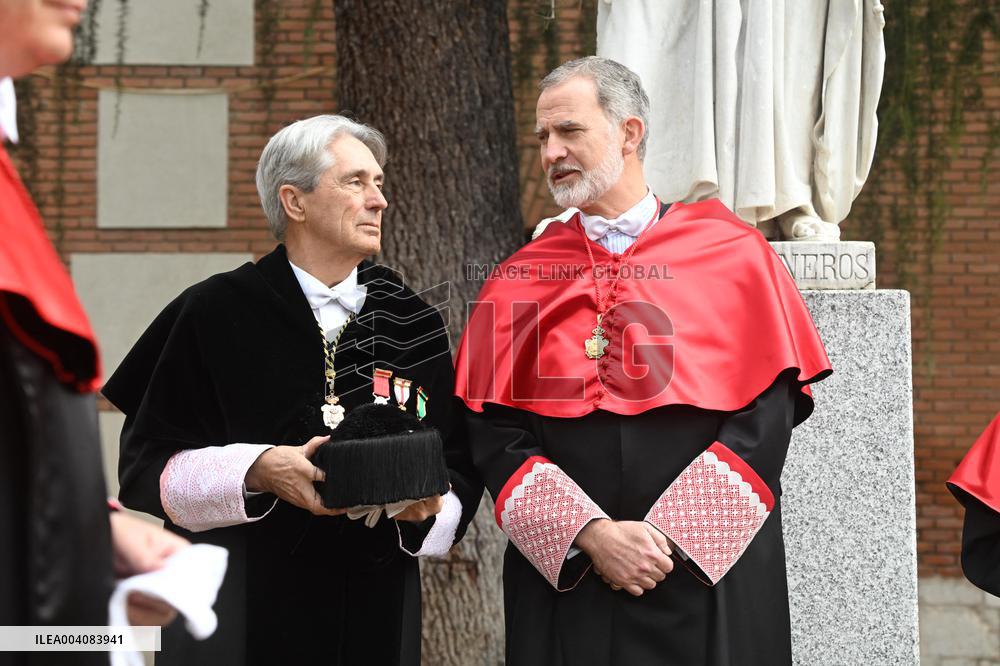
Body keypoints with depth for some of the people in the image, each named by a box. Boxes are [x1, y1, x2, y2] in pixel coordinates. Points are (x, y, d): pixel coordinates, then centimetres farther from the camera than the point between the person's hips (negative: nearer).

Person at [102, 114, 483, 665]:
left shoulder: (412, 324, 7)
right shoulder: (217, 314, -3)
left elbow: (460, 474, 6)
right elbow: (145, 463, -6)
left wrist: (425, 505, -15)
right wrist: (256, 471, -20)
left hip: (375, 613, 3)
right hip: (240, 613, -3)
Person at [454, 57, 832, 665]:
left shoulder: (733, 254, 3)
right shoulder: (520, 281, 7)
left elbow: (768, 413, -4)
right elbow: (495, 435, -1)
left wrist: (671, 536, -12)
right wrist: (589, 534, -14)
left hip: (710, 583, -1)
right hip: (563, 581, 1)